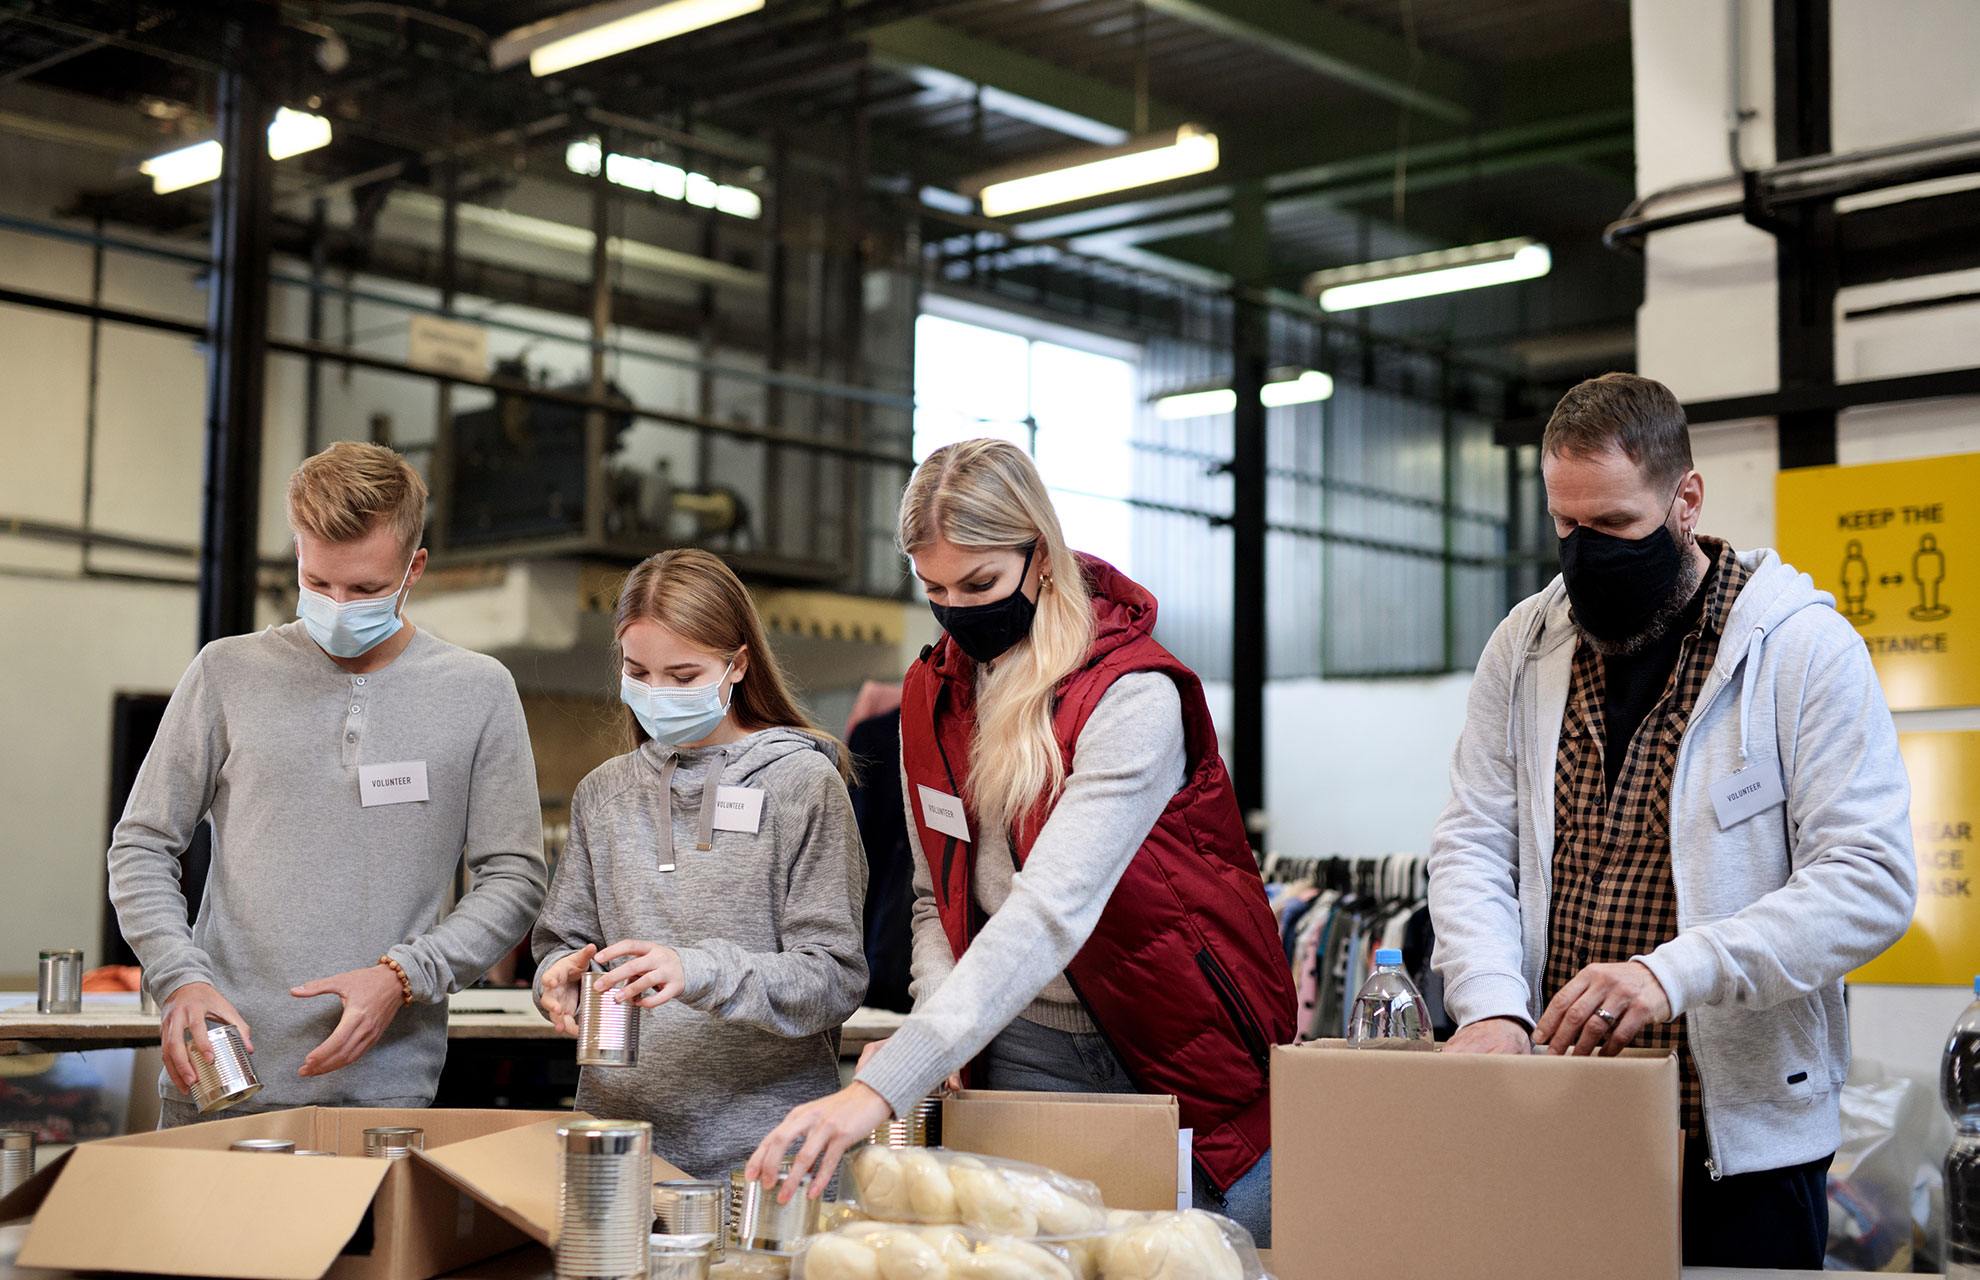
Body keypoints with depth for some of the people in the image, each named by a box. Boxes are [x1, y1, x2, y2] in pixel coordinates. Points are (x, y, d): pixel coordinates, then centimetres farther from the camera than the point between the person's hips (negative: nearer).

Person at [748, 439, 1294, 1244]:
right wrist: (934, 1029, -10)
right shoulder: (932, 695, 3)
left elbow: (1050, 911, -31)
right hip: (1026, 1053, 5)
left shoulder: (1132, 696, -20)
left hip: (1189, 1060, -5)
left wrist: (882, 1087, -39)